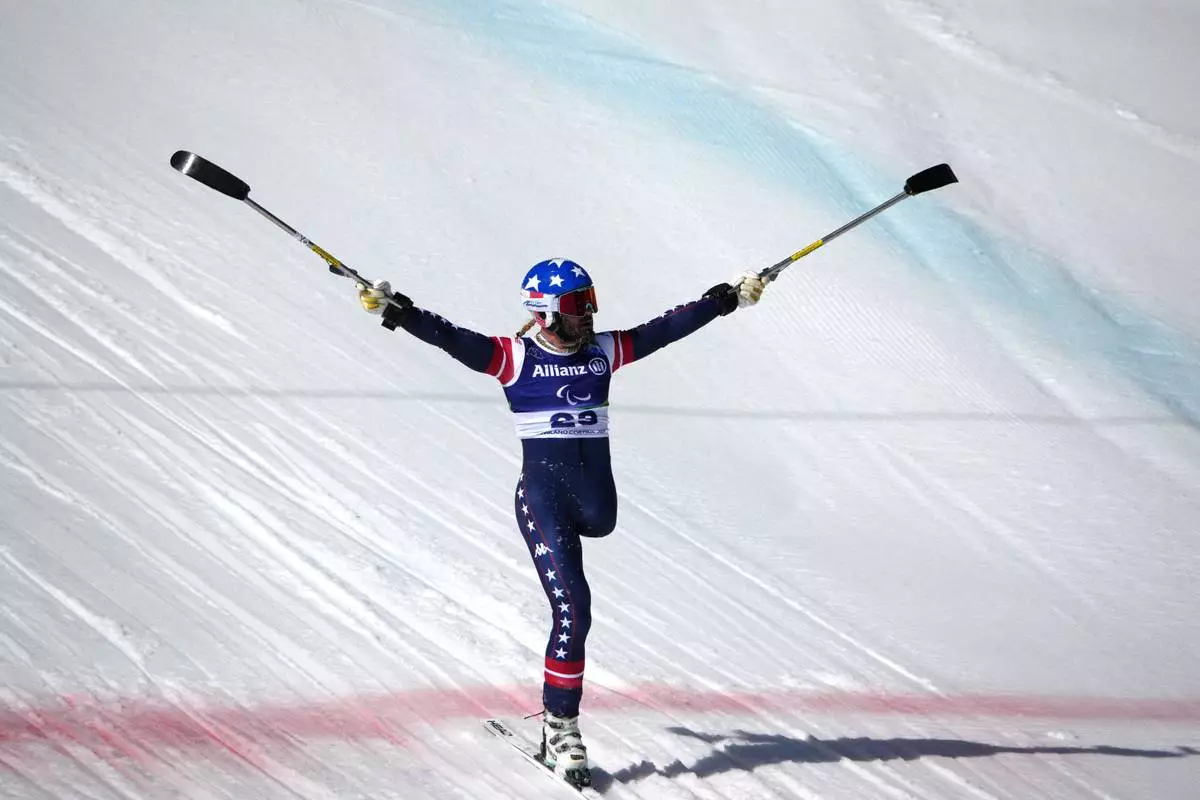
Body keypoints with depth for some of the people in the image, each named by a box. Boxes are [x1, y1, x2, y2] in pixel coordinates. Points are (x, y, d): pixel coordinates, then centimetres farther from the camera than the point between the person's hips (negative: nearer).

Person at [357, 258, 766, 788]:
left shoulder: (603, 351, 9)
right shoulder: (515, 358, -5)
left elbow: (669, 327, 14)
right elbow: (449, 338, -15)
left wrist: (729, 298, 18)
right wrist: (394, 310, -27)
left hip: (594, 498, 5)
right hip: (543, 498, -5)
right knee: (573, 611, -11)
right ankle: (560, 729, -3)